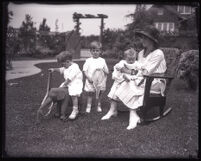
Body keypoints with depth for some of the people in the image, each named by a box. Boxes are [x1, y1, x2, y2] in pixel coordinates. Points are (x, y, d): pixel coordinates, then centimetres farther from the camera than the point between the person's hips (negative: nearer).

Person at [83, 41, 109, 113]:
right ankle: (88, 106, 15)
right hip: (90, 81, -1)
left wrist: (103, 70, -9)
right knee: (89, 94, 4)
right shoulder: (88, 60, 1)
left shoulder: (102, 60, 5)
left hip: (100, 81, 1)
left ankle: (99, 106, 25)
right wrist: (88, 77, -14)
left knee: (100, 94, 8)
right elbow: (85, 70, -4)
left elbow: (107, 72, 8)